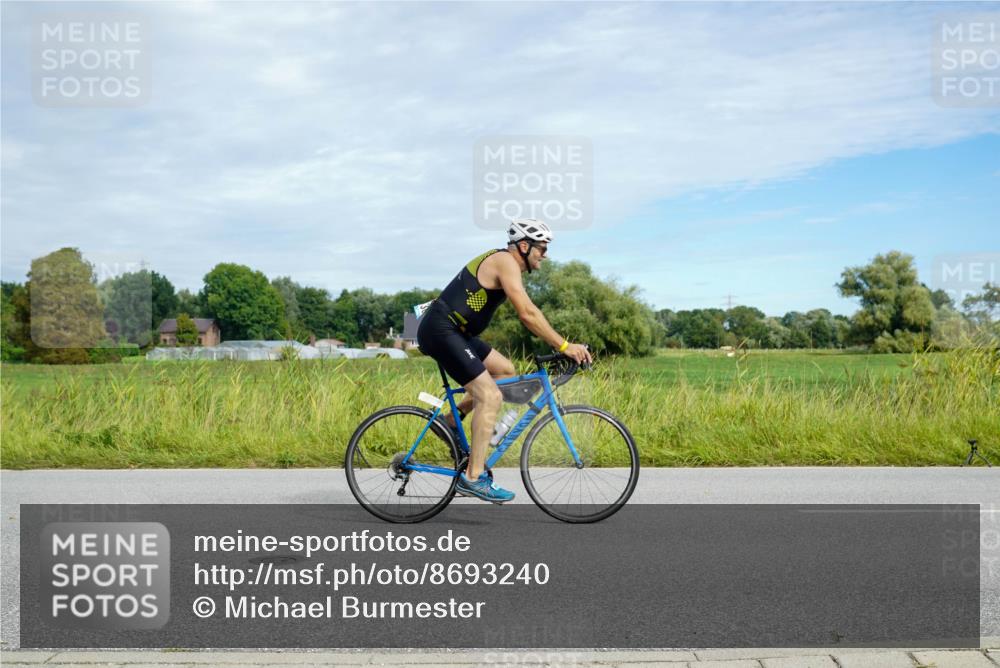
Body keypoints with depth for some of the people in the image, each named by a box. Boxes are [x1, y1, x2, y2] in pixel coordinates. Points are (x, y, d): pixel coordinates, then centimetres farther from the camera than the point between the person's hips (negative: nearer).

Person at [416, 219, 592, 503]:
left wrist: (563, 345, 16)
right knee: (490, 396, -15)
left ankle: (452, 421, 15)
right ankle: (474, 478, -13)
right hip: (440, 330, -10)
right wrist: (564, 346, -18)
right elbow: (528, 314, -21)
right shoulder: (505, 261, -12)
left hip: (454, 331, 10)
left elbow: (527, 314, 21)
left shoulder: (503, 262, 19)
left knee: (505, 370, 17)